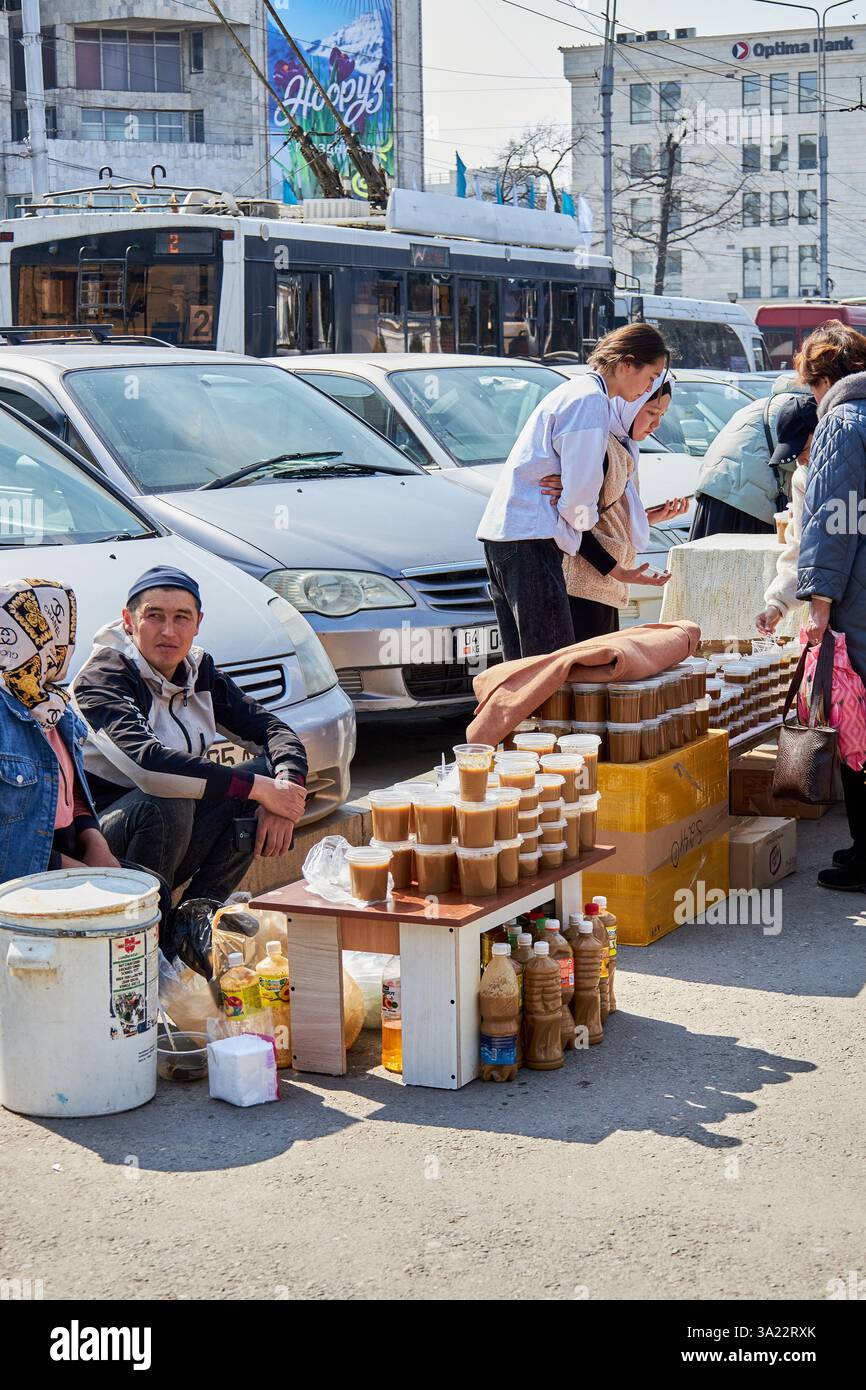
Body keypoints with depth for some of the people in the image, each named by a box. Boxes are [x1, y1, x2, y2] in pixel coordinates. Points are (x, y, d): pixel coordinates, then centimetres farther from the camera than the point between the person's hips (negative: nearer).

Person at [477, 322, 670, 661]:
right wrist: (586, 520, 10)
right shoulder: (591, 400, -9)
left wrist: (612, 567, 20)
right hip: (529, 538, -10)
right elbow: (577, 500, -14)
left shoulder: (573, 391, 23)